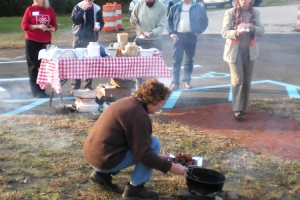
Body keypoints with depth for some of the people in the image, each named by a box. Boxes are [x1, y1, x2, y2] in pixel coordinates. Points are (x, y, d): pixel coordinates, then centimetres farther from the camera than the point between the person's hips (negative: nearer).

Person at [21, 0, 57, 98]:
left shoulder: (50, 10, 5)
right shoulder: (30, 9, -1)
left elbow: (54, 26, 10)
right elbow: (24, 25, -4)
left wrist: (50, 28, -12)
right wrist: (37, 26, -16)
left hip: (46, 42, 2)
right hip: (31, 42, -2)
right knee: (34, 67, -2)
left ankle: (42, 90, 9)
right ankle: (36, 91, 4)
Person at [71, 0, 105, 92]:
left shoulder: (97, 8, 7)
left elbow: (101, 22, 13)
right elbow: (74, 19, -16)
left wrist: (99, 27, -8)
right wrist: (83, 9, -23)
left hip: (92, 38, 3)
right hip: (80, 38, -3)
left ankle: (88, 86, 15)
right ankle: (75, 86, 4)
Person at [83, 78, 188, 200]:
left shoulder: (128, 102, 11)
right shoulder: (138, 115, -18)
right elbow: (143, 153, -20)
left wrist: (157, 157, 23)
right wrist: (169, 167, -10)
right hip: (105, 160, -9)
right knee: (154, 143, -7)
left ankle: (103, 173, 18)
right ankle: (134, 188, -2)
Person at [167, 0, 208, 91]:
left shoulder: (198, 8, 4)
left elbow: (205, 21, 9)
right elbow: (169, 20, 11)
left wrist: (198, 31, -4)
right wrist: (171, 32, -2)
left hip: (191, 36, 1)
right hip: (178, 35, 0)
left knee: (189, 60, 7)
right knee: (177, 59, -6)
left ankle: (186, 81, 17)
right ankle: (175, 82, -6)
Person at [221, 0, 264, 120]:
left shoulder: (255, 13, 3)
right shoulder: (230, 13, -7)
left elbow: (261, 31, -1)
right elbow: (224, 32, -11)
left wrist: (251, 27, -22)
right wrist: (236, 32, -31)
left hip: (249, 51, 4)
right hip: (234, 51, -3)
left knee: (247, 81, 9)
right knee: (237, 80, -9)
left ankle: (243, 107, 24)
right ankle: (237, 109, -3)